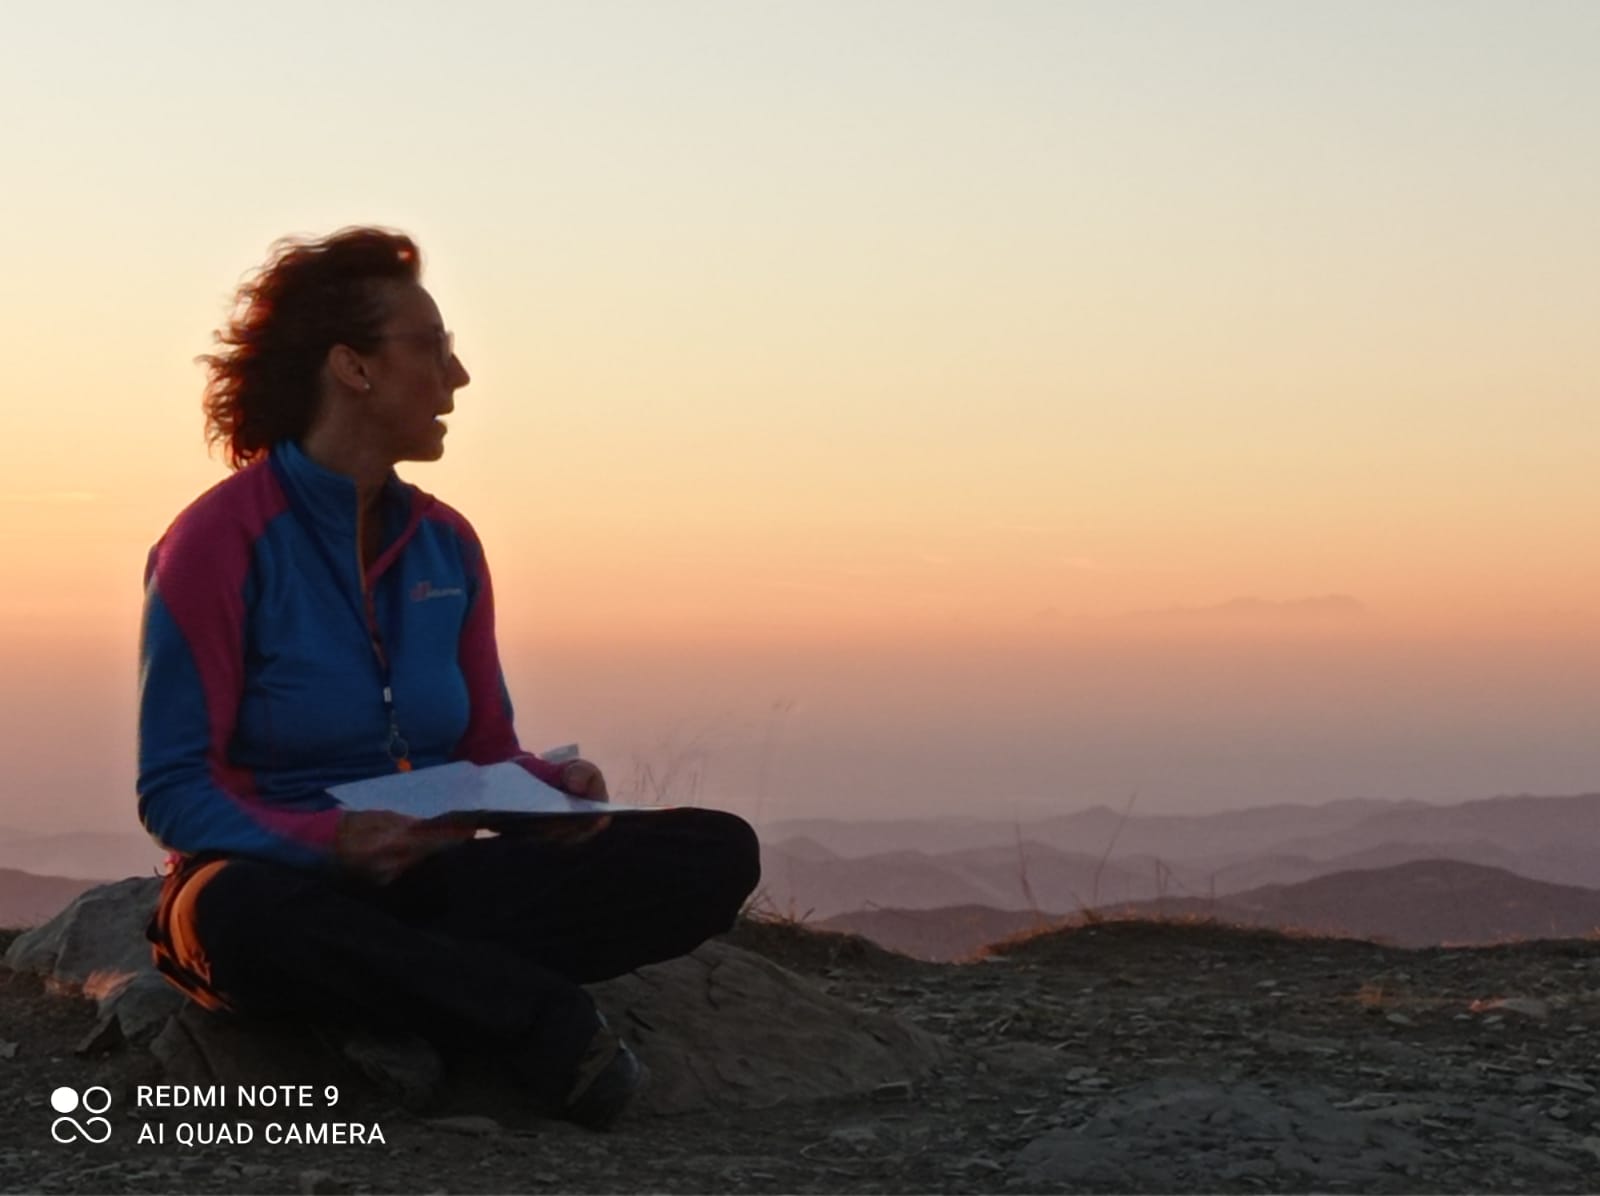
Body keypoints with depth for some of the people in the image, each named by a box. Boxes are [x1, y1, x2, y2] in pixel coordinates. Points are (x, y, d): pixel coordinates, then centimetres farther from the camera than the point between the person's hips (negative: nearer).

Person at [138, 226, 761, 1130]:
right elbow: (176, 791, -12)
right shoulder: (218, 543, -10)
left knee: (718, 852, -10)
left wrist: (550, 786, -11)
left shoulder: (445, 543, 8)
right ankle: (542, 1016, -28)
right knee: (240, 914, -44)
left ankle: (428, 981, -24)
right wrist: (328, 842, -29)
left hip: (433, 886, 6)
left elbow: (488, 749, 13)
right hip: (286, 881, -6)